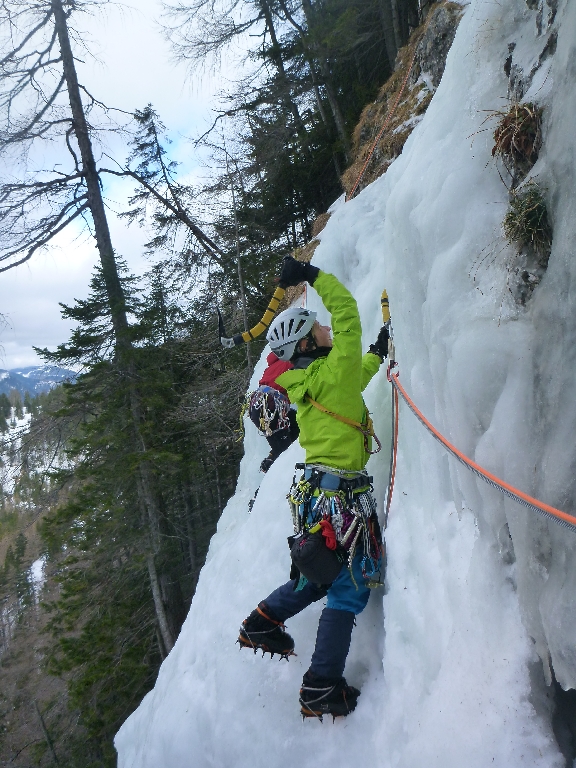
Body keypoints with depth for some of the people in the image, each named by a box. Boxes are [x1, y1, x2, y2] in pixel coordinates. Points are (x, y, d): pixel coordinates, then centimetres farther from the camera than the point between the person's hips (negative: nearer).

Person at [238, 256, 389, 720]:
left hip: (317, 491, 9)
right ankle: (323, 688, 6)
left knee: (323, 574, 24)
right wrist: (315, 276, -11)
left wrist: (377, 354, 31)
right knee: (350, 587, 1)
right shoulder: (331, 371, -13)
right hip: (340, 494, -9)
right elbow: (347, 315, -14)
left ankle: (262, 624, 33)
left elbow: (351, 380, 31)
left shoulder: (307, 382, 13)